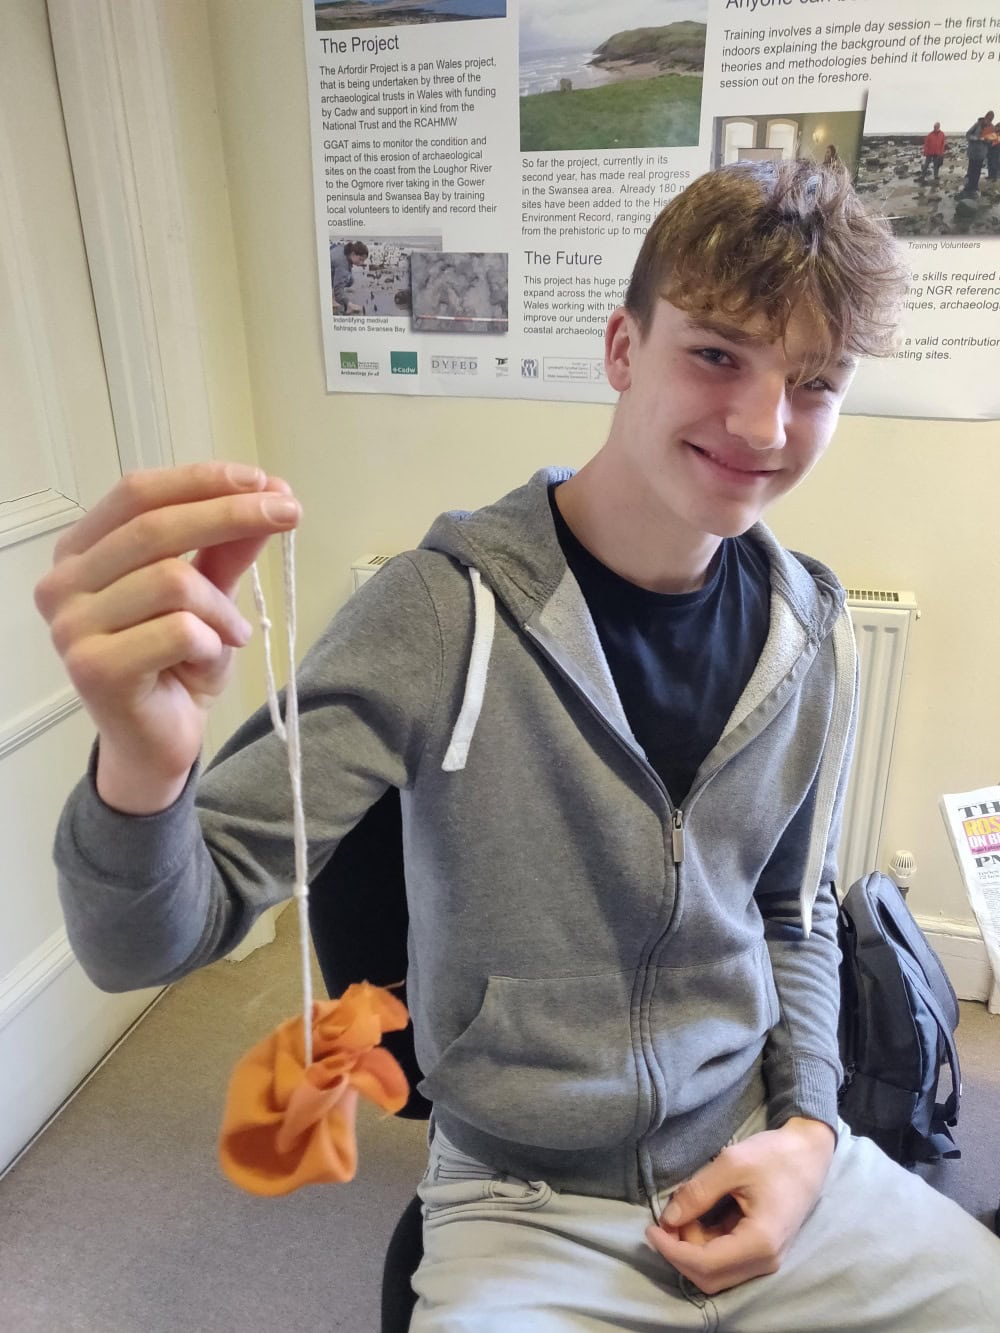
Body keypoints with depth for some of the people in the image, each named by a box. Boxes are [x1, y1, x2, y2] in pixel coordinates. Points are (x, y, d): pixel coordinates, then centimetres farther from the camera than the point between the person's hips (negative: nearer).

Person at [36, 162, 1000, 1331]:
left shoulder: (809, 632, -5)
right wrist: (144, 771, -41)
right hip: (526, 1205, -3)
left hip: (763, 1164, 4)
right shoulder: (445, 615, -21)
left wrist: (808, 1126, -3)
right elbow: (152, 943, -21)